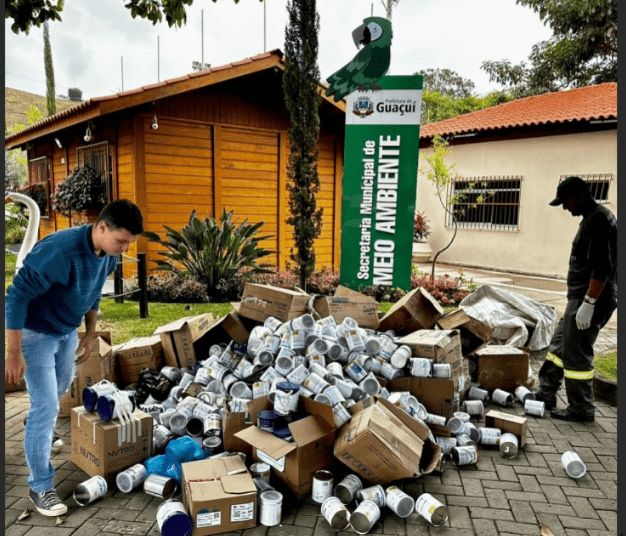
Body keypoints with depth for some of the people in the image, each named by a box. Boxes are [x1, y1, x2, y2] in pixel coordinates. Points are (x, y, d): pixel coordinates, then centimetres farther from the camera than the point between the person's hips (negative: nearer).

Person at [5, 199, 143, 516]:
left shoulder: (108, 254, -9)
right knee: (46, 407, -7)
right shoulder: (59, 251, -35)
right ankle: (39, 487, 8)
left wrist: (90, 334, 14)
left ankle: (40, 427, 59)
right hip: (36, 333, -8)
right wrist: (14, 353, -27)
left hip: (68, 331, 8)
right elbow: (17, 295, -30)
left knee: (61, 386, 28)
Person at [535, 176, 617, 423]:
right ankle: (546, 394, 26)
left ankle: (581, 409, 11)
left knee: (576, 354, -2)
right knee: (560, 345, 16)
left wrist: (588, 304, -25)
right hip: (580, 298, 11)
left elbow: (602, 268, -26)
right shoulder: (593, 218, 15)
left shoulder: (598, 220, -18)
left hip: (591, 299, -11)